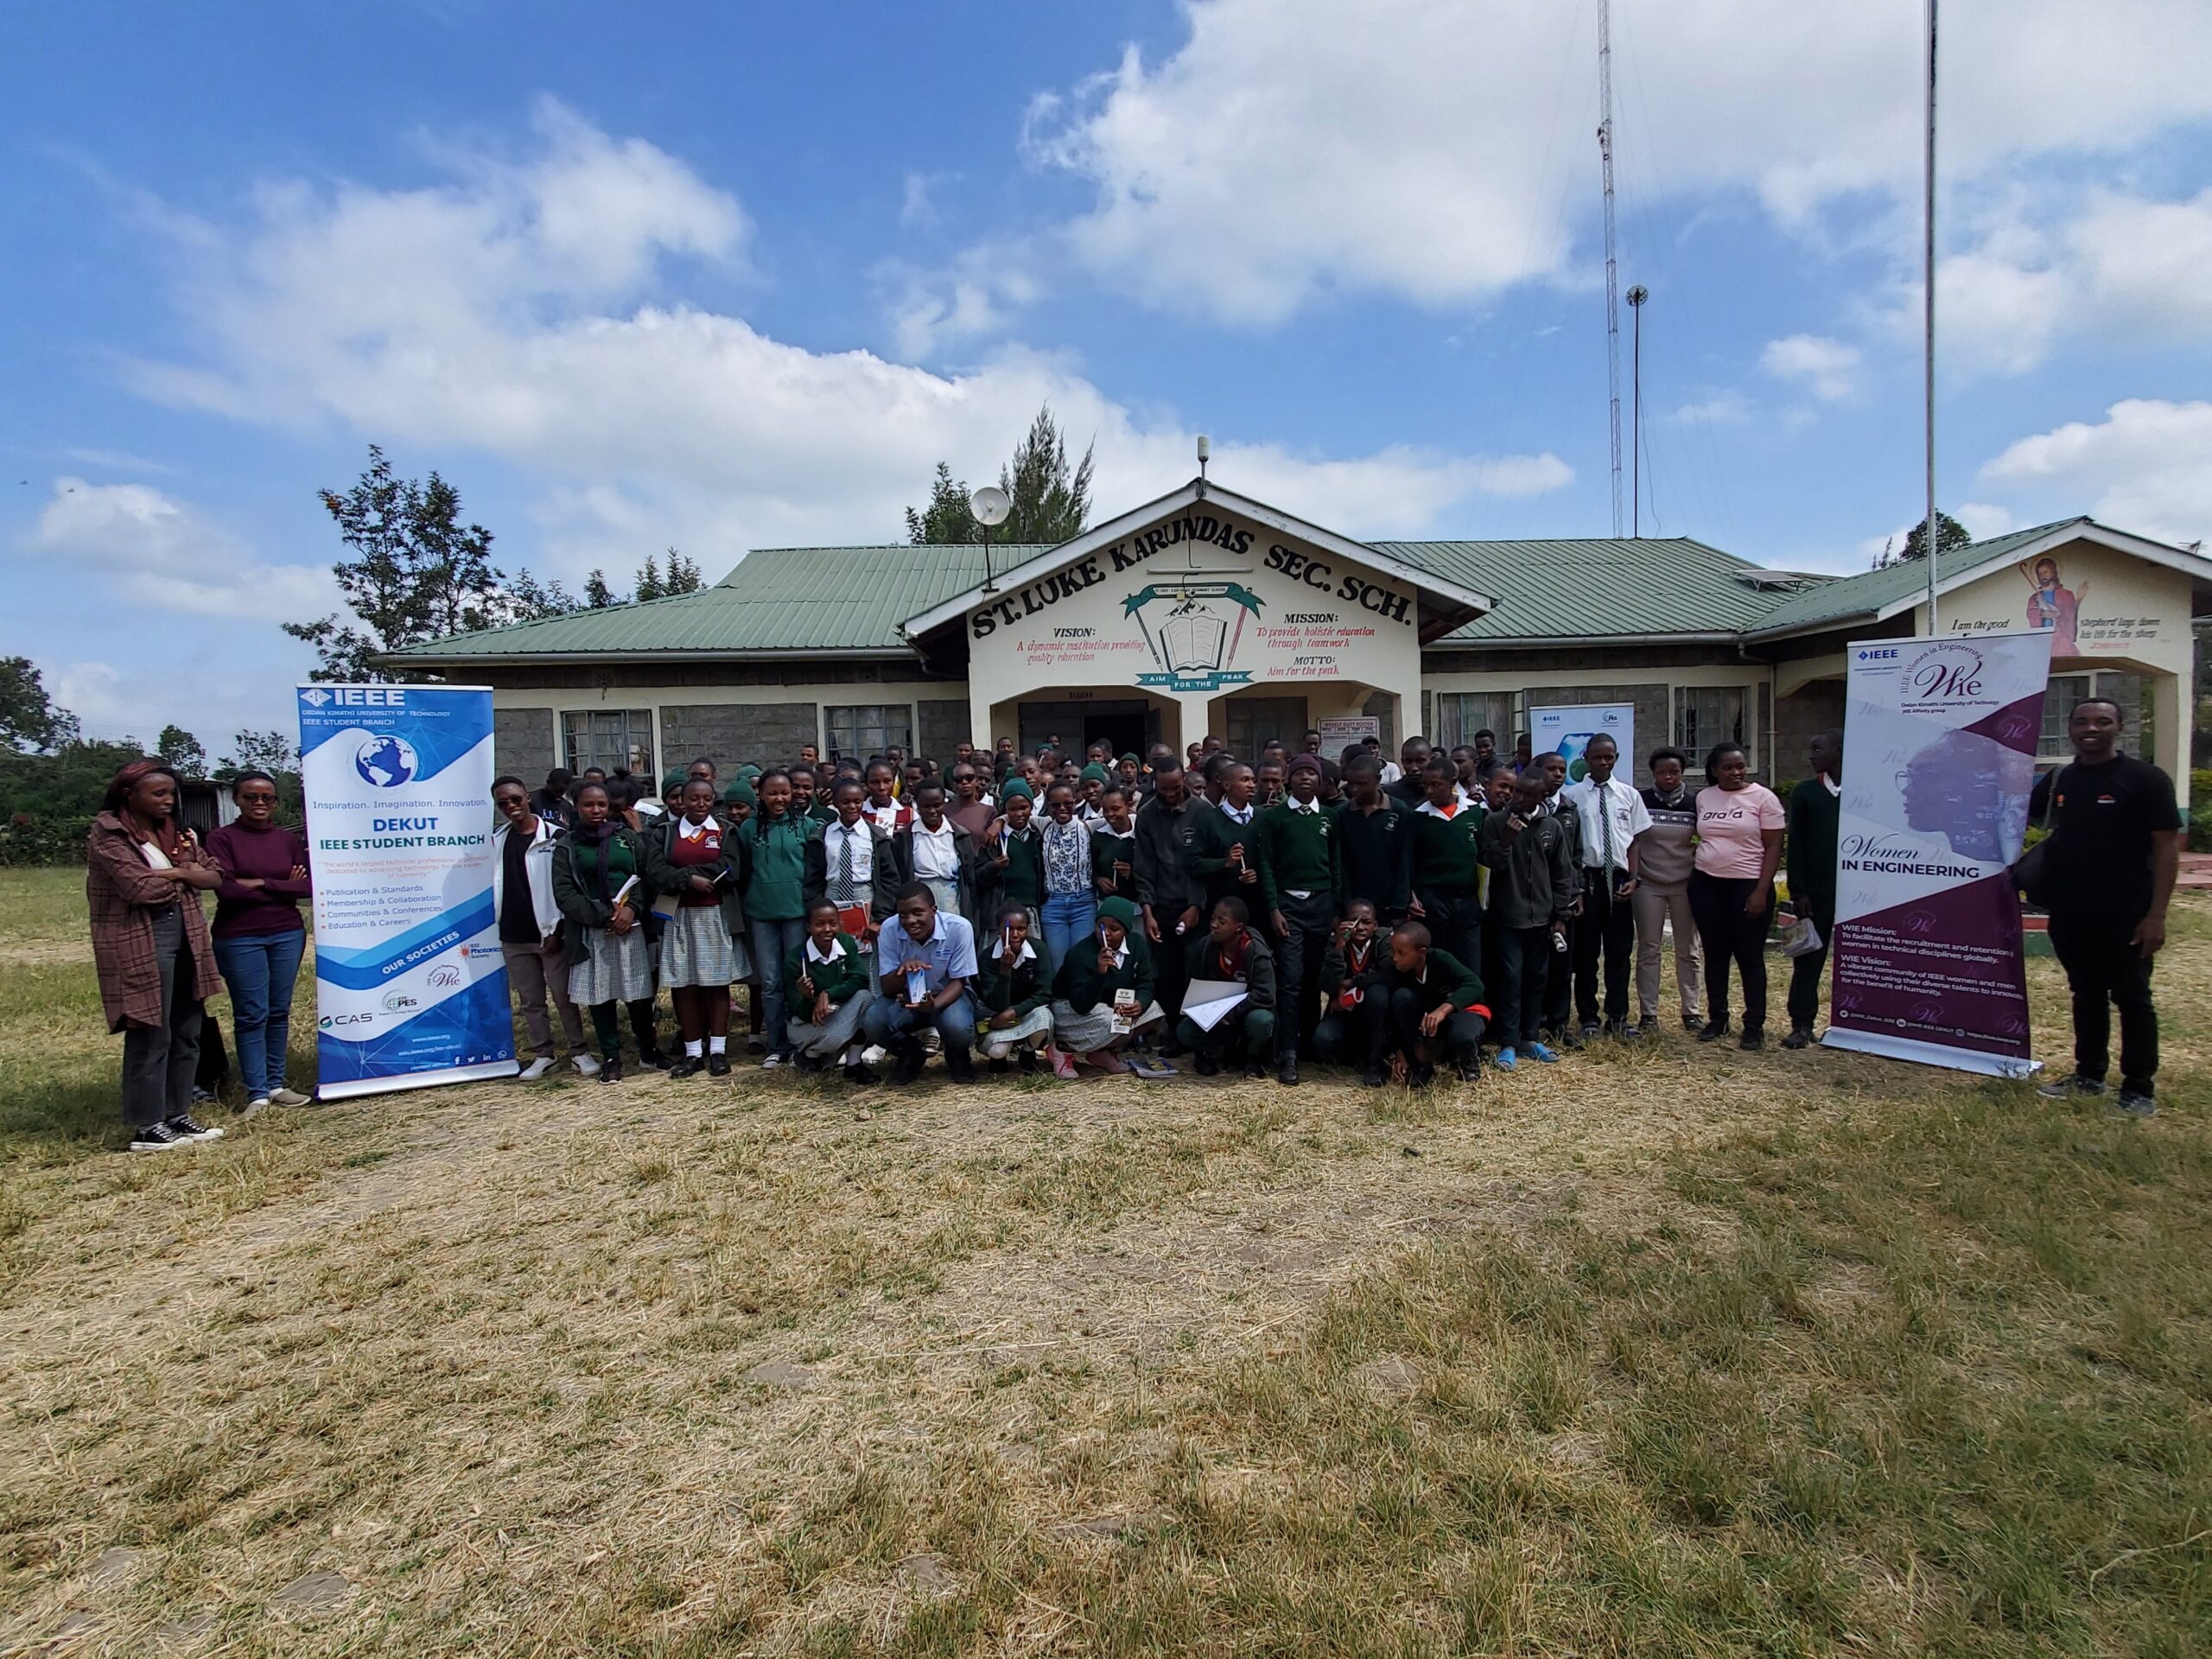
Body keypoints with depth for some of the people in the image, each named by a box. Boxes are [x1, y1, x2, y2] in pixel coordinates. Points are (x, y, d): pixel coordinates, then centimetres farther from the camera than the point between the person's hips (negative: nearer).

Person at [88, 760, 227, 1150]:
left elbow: (215, 875, 6)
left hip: (185, 935, 7)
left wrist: (165, 875, -9)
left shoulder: (175, 833, 14)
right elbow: (140, 887, -19)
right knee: (151, 1036, -3)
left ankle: (177, 1114, 20)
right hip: (140, 944, -7)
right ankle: (147, 1128, 7)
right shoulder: (108, 836, -7)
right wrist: (179, 874, -2)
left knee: (187, 1033, 10)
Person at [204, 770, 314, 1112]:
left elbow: (308, 887, -1)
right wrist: (283, 886, -8)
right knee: (251, 1014, 0)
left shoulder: (289, 839, 6)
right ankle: (257, 1094, 6)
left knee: (279, 1011, 9)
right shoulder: (222, 838, -2)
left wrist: (261, 883, -11)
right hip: (239, 938, -3)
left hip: (288, 934, 3)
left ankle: (276, 1083, 18)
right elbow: (226, 890, -12)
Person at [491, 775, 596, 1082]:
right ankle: (543, 1054, 22)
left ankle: (579, 1052, 13)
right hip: (513, 936, 5)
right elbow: (494, 884, 14)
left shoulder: (554, 835, -7)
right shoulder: (497, 839, 8)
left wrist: (557, 929, -12)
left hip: (548, 932, -4)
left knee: (564, 996, 3)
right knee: (530, 1000, 12)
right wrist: (497, 928, 8)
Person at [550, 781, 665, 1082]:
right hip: (591, 932, -1)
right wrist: (603, 916, -12)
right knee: (600, 996, 4)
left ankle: (648, 1050, 18)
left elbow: (646, 877, 5)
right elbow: (564, 893, -3)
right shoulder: (566, 846, 4)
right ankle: (611, 1058, 15)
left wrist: (632, 908, -12)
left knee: (639, 994, 3)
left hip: (630, 928, 1)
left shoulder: (628, 837, 9)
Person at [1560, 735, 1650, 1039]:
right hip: (1586, 877, -2)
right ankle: (1588, 1018, 18)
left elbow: (1635, 840, 7)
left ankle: (1617, 1018, 19)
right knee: (1586, 951, 7)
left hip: (1619, 878, 3)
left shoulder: (1629, 794, 6)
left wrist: (1632, 879, -3)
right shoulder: (1571, 795, -3)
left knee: (1620, 951, 8)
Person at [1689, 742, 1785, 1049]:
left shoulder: (1762, 797, -5)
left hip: (1748, 886, -4)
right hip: (1706, 885, 4)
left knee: (1750, 957, 3)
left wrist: (1761, 892, -12)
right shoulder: (1703, 797, 7)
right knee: (1715, 954, 11)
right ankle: (1717, 1019, 22)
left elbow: (1773, 848, -7)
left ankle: (1755, 1025, 13)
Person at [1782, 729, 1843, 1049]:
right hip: (1816, 890, 1)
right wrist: (1798, 891, -4)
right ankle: (1802, 1024, 7)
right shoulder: (1805, 792, 5)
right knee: (1809, 957, 3)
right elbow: (1795, 844, 2)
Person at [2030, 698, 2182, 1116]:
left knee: (2131, 998, 4)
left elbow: (2166, 848, -9)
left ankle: (2139, 1089, 14)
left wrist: (2156, 914, -15)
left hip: (2125, 915, -5)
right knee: (2086, 995, 15)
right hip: (2070, 914, 5)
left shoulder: (2145, 779, -7)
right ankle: (2089, 1075, 26)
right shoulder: (2058, 780, 7)